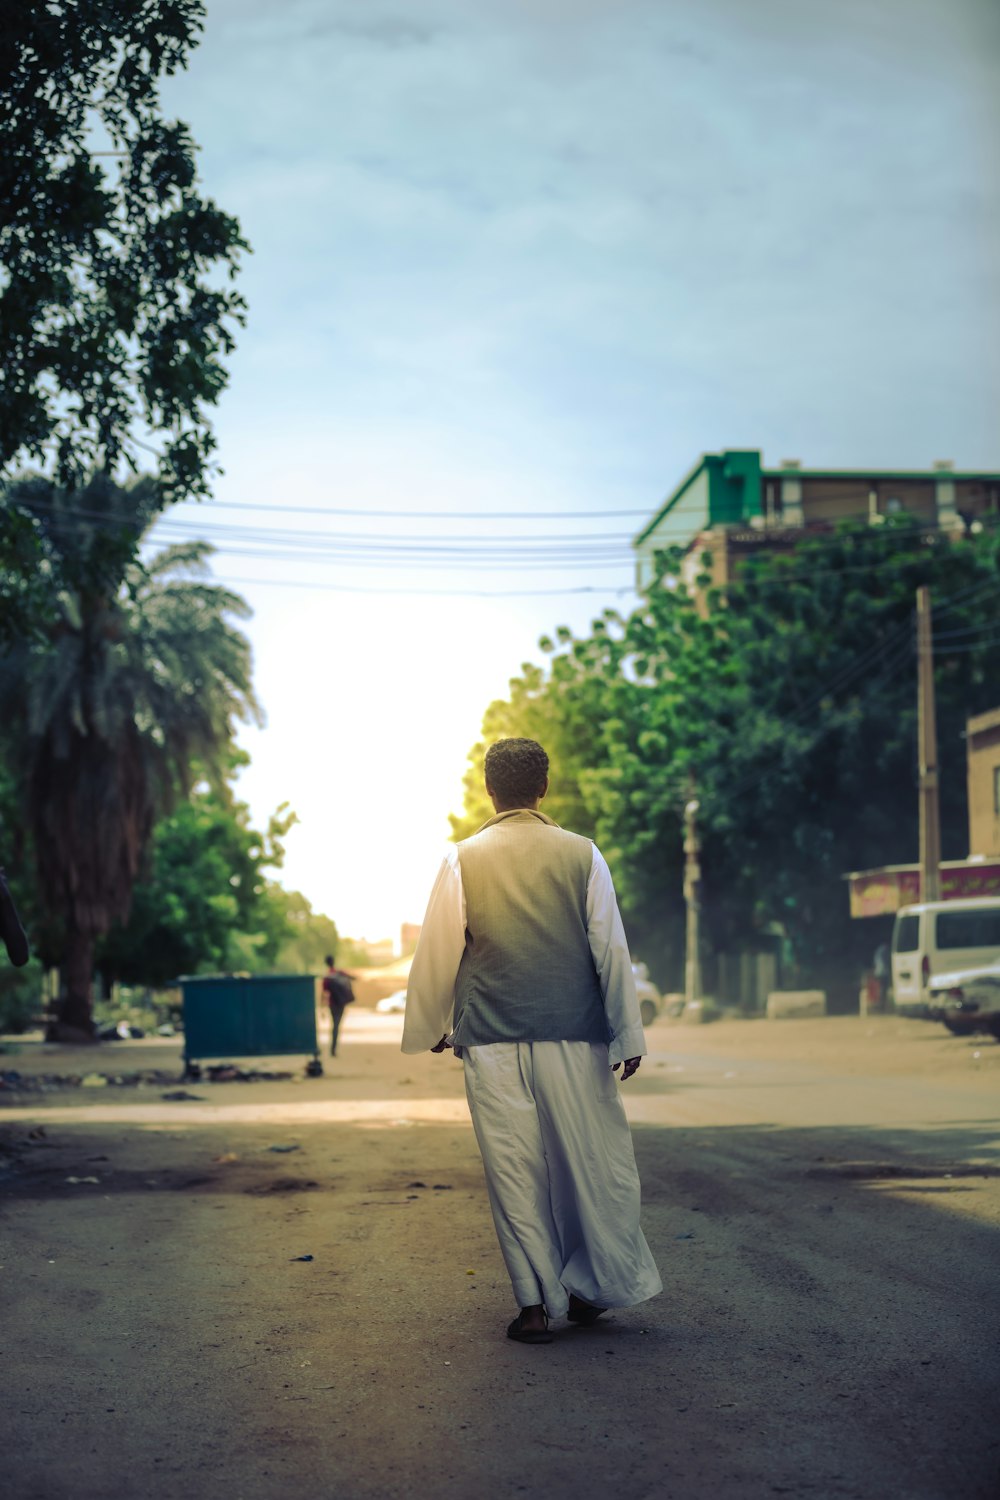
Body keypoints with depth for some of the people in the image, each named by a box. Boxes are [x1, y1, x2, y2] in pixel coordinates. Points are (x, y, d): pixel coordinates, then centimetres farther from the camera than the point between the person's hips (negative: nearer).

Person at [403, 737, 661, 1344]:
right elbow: (611, 950, 1)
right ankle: (588, 1287, 17)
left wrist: (430, 1028, 19)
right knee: (591, 1161, 11)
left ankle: (535, 1303, 6)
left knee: (513, 1170, 5)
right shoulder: (581, 855, 0)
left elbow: (437, 952, 4)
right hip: (572, 1038, 0)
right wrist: (628, 1035, 7)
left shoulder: (463, 861, 0)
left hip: (491, 1041, 0)